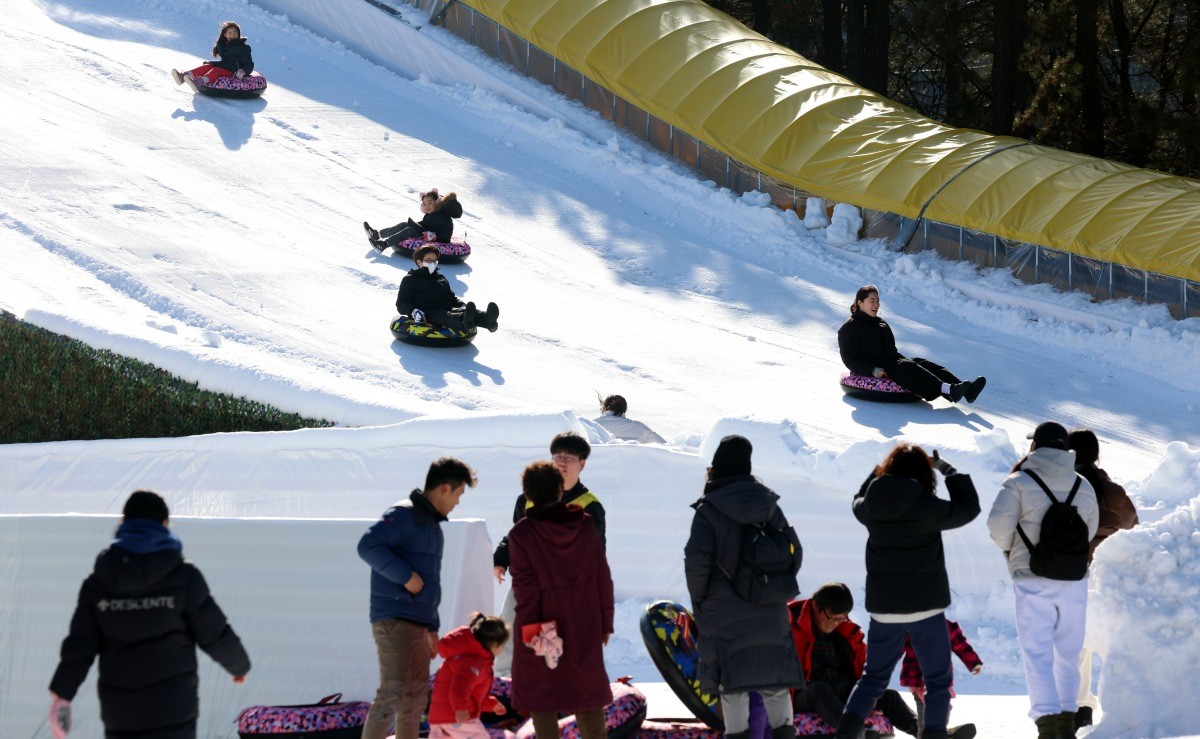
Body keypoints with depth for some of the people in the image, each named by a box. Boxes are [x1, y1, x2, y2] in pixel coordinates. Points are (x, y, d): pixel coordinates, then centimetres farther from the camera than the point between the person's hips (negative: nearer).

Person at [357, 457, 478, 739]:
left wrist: (432, 627, 27)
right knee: (394, 692, -17)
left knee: (416, 695, 14)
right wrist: (405, 575, -23)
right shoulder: (404, 515, -9)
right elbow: (368, 546, -24)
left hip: (417, 623, 10)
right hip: (395, 619, -10)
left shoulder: (432, 523, 22)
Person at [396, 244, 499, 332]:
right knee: (442, 315, -40)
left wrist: (463, 306, 12)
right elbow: (401, 304, 8)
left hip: (447, 310, 5)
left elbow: (452, 297, 35)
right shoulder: (409, 280, 16)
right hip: (428, 314, -5)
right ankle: (465, 322, -74)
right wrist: (413, 311, -15)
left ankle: (488, 320, -60)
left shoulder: (441, 278, 33)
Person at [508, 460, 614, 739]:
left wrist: (529, 630, -10)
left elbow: (525, 588, -14)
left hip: (544, 625, -3)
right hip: (585, 629, 3)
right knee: (588, 697, 14)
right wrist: (605, 623, 8)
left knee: (542, 704, 6)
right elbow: (603, 578, 0)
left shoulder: (521, 533, -11)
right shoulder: (585, 524, -3)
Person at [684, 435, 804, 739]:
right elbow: (795, 551, 6)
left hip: (725, 612, -4)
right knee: (774, 680, 12)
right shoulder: (768, 503, 3)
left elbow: (696, 560, -19)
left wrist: (699, 598, -3)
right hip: (771, 612, 4)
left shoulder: (709, 510, -11)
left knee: (732, 684, 1)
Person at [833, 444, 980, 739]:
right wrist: (948, 470, 11)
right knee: (938, 680, 9)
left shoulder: (871, 507, -2)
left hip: (882, 607, 4)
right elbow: (968, 507, 2)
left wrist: (882, 469, 24)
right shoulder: (928, 507, -14)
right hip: (925, 605, -4)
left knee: (874, 676, 17)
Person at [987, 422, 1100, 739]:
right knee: (1068, 653, 16)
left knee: (1038, 654, -4)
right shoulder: (1083, 487, 6)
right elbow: (1091, 529, 11)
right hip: (1075, 581, 4)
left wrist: (1007, 547, 4)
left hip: (1033, 581, -4)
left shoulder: (1019, 482, -8)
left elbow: (998, 523, -17)